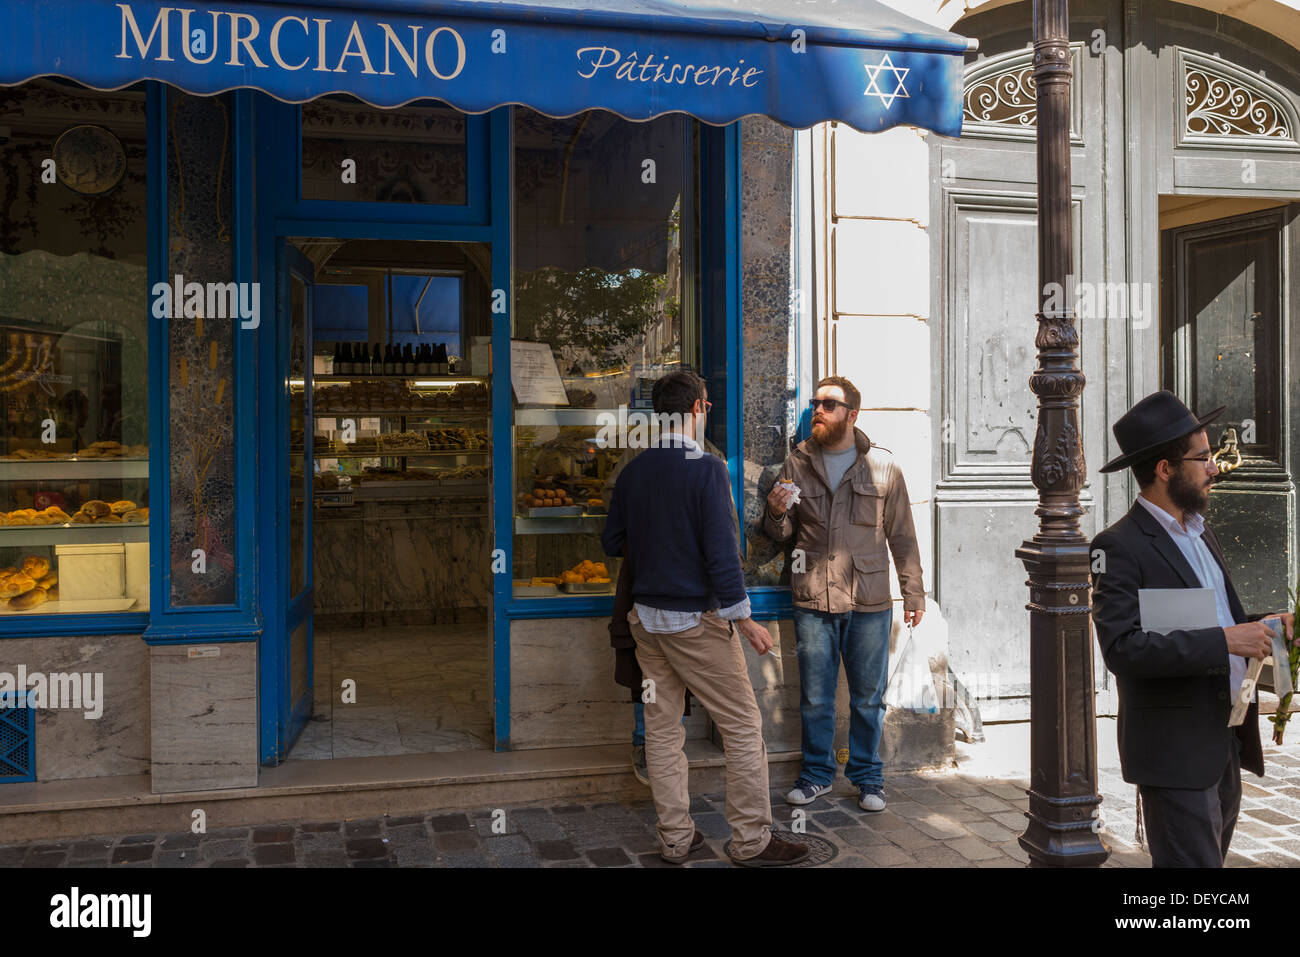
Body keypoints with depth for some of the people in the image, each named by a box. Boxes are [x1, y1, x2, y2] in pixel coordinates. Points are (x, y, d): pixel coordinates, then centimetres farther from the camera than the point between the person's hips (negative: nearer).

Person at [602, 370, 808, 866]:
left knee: (662, 729, 11)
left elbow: (611, 541, 12)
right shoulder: (707, 468, -14)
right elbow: (721, 552, -18)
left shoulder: (632, 471, 4)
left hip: (646, 616, 7)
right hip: (697, 619, -7)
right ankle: (751, 840, 10)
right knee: (743, 727, 4)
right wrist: (745, 620, -11)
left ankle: (675, 838, 20)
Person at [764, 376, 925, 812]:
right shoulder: (797, 464, 6)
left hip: (869, 602, -1)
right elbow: (780, 533, 11)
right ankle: (817, 773, 25)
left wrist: (913, 593, 5)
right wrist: (777, 513, -12)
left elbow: (901, 536, 7)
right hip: (813, 600, 1)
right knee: (815, 697, 8)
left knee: (868, 697, 8)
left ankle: (867, 776, 24)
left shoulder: (882, 467, 3)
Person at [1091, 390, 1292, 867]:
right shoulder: (1119, 547, -15)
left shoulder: (1199, 533, 15)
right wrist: (1223, 640, -26)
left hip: (1226, 746, 9)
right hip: (1176, 752, -9)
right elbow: (1122, 648, -25)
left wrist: (1258, 625, 3)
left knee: (1211, 858, 17)